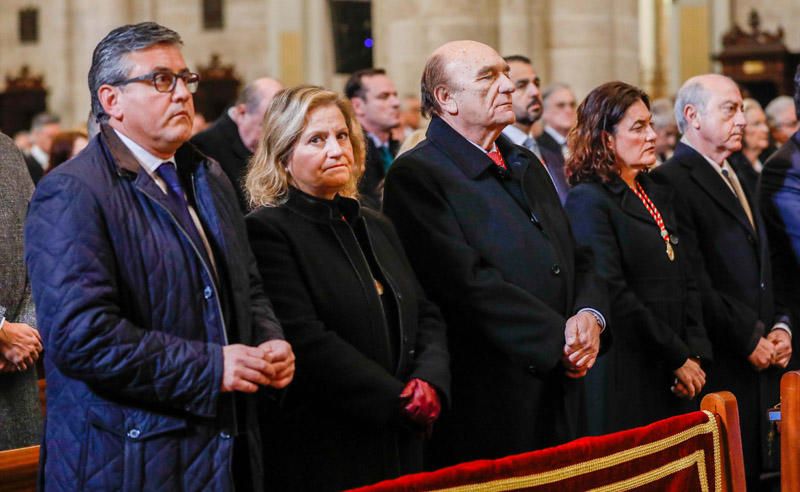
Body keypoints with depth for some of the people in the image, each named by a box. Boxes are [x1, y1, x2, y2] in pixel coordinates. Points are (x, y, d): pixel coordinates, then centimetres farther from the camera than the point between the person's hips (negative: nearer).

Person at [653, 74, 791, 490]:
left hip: (760, 364, 8)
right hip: (718, 368, -8)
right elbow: (693, 284, -17)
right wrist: (749, 339, -12)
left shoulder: (733, 179, 20)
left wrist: (780, 327, 7)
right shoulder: (671, 182, -11)